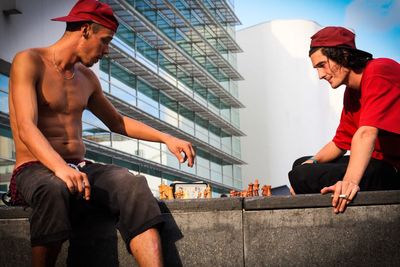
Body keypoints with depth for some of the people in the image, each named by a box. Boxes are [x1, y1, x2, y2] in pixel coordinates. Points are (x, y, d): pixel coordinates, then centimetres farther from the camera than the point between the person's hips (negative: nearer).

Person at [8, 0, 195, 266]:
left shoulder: (87, 78, 17)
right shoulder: (29, 62, -4)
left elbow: (117, 122, 31)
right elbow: (26, 128, -18)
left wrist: (167, 138, 17)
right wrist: (60, 168, -37)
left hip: (80, 168, 5)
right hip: (35, 169, -5)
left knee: (133, 184, -27)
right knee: (54, 189, -42)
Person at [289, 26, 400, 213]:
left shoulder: (380, 72, -14)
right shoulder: (351, 92, 14)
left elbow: (367, 133, -28)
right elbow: (340, 143, 20)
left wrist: (350, 181, -38)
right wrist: (313, 161, 3)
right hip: (380, 164, 10)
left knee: (302, 176, -21)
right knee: (302, 165, 21)